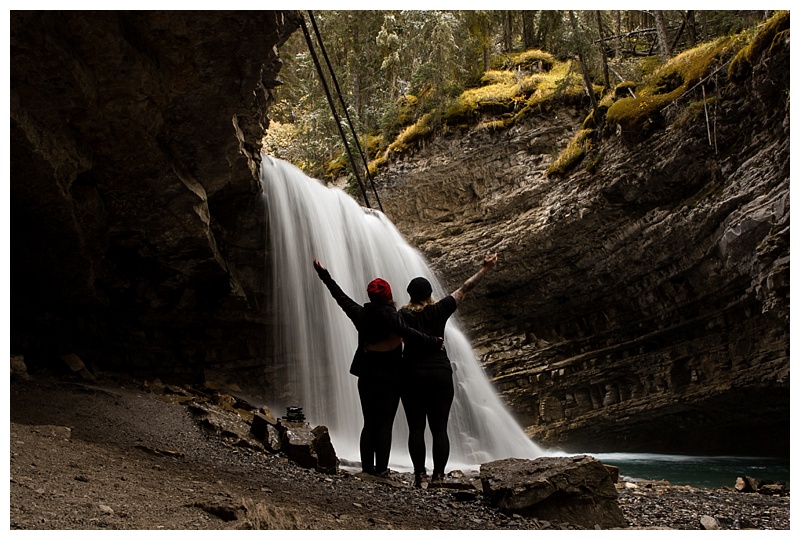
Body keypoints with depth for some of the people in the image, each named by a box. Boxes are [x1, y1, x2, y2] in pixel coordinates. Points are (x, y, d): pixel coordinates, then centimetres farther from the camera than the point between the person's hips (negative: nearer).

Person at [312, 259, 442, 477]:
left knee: (369, 424, 12)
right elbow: (411, 335, -25)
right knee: (385, 425, 1)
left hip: (366, 378, 5)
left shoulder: (361, 314, 2)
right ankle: (381, 469, 2)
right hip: (390, 378, -5)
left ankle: (367, 468, 13)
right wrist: (435, 343, -17)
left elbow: (341, 297, 12)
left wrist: (324, 275, 23)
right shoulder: (392, 316, -13)